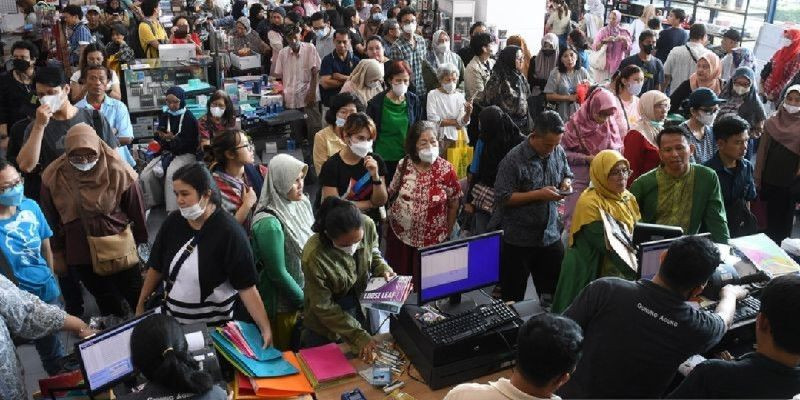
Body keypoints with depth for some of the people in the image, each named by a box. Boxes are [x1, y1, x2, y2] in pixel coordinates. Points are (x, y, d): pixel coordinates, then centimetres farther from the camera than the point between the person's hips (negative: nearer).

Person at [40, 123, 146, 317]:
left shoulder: (119, 172, -14)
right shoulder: (53, 177, -8)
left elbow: (136, 212, -3)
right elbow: (52, 221, 4)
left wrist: (141, 243, 4)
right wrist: (58, 252, 9)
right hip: (82, 257, 2)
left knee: (139, 300, 12)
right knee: (110, 308, 17)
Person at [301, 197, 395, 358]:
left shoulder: (368, 226, -23)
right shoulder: (314, 256, -35)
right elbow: (324, 307, -24)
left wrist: (383, 268, -18)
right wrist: (358, 335, -25)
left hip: (361, 306, 4)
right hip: (326, 324, -4)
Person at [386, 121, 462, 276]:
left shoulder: (446, 169, -11)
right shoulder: (404, 164, -6)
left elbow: (453, 205, -2)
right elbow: (391, 192, 8)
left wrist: (447, 234, 3)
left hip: (432, 239, -2)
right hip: (400, 234, 2)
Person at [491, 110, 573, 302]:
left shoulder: (558, 152, 1)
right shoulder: (514, 159, -19)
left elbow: (567, 174, 19)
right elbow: (503, 198, -19)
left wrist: (566, 183, -5)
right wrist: (538, 194, -23)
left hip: (551, 235, 6)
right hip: (518, 238, -5)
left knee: (555, 291, 16)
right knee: (512, 296, 9)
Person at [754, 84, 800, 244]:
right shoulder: (772, 122, 1)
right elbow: (762, 151, 2)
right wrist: (757, 179, 0)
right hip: (770, 178, 2)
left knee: (786, 218, 7)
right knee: (771, 216, 11)